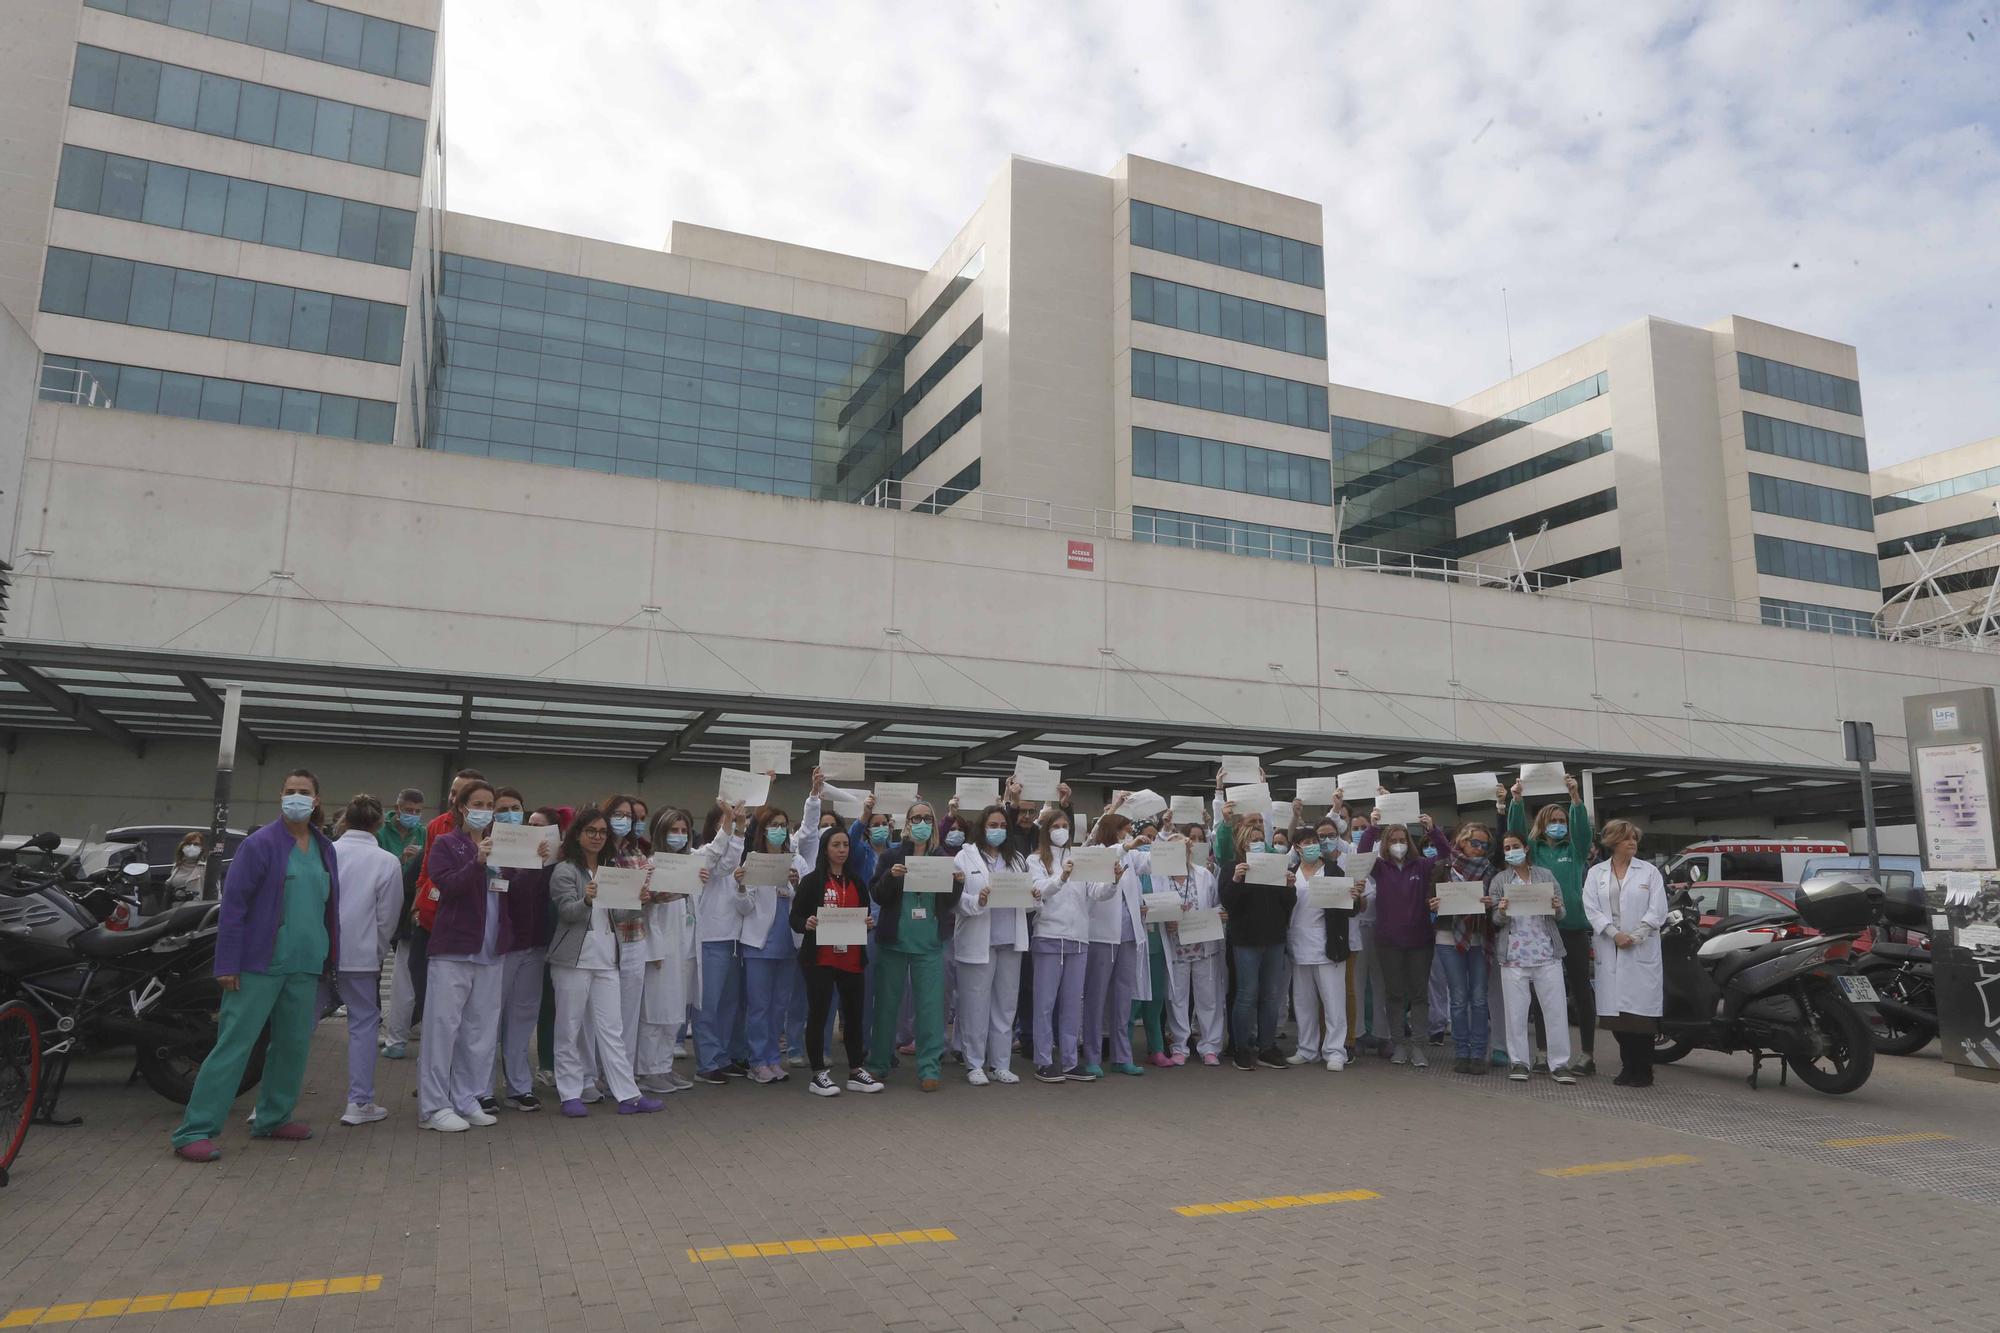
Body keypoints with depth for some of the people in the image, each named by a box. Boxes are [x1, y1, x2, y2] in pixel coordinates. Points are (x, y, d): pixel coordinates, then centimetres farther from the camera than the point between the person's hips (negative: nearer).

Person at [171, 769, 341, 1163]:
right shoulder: (260, 844, -8)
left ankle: (272, 1118, 26)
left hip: (305, 968, 6)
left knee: (294, 1046, 12)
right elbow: (233, 904, -9)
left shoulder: (325, 850, 11)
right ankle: (194, 1130, -1)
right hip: (260, 966, -6)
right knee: (234, 1045, -6)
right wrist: (227, 964, -13)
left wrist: (330, 959, 16)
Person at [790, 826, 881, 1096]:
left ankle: (856, 1072, 21)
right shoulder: (811, 881, -2)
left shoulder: (856, 882, 12)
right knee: (818, 1014, -1)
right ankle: (819, 1075, 9)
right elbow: (795, 918, -3)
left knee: (854, 1013, 10)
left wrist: (869, 922, -5)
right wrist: (807, 923, -24)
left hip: (851, 959, 5)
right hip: (820, 959, -5)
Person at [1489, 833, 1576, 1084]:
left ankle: (1559, 1063, 6)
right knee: (1516, 1010, 1)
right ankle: (1519, 1062, 10)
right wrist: (1501, 912, -16)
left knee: (1556, 1008, -1)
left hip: (1547, 952, 1)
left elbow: (1560, 914, 11)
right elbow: (1496, 921, 6)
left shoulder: (1545, 876, 9)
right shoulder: (1499, 881, 7)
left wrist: (1557, 908, -12)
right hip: (1514, 954, -1)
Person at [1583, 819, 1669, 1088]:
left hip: (1642, 951, -2)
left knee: (1641, 1011, -5)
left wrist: (1635, 936, -11)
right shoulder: (1595, 873, 10)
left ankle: (1643, 1071, 3)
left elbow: (1657, 910, -1)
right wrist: (1614, 934, -13)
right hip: (1609, 952, 2)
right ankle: (1628, 1066, 13)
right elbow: (1591, 909, 0)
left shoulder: (1649, 871, 6)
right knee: (1616, 1012, 2)